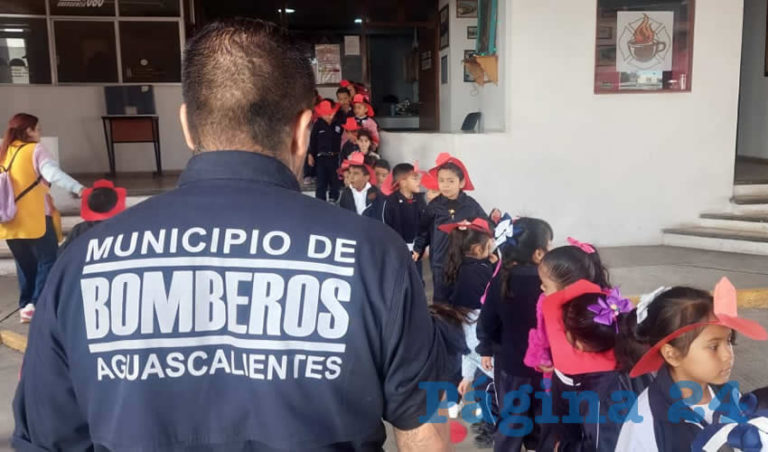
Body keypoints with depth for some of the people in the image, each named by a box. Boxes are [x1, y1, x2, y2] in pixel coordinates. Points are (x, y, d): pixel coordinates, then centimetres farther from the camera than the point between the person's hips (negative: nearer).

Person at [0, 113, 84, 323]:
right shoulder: (35, 150, -6)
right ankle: (37, 304, -9)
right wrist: (78, 188, -34)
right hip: (35, 219, -7)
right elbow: (53, 173, -23)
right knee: (48, 261, 1)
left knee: (25, 265, 16)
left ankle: (25, 306, 19)